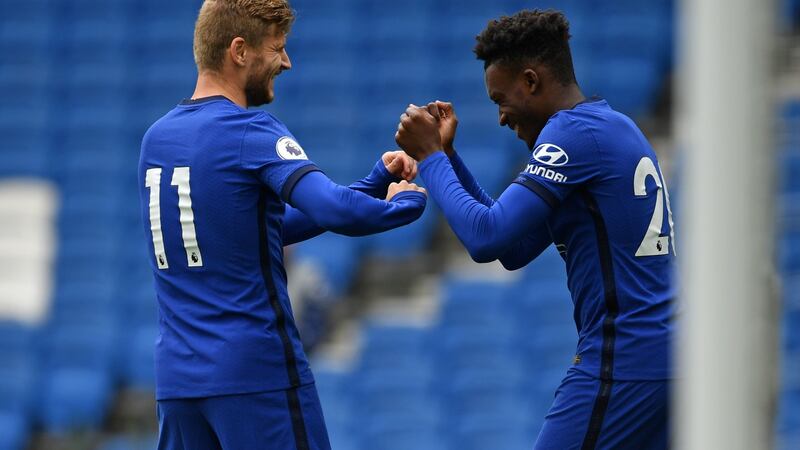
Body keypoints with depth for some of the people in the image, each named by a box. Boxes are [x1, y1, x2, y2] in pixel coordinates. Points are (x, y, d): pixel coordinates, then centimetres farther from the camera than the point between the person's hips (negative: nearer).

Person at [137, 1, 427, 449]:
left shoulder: (156, 138, 14)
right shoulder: (252, 133, -10)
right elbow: (335, 211, -24)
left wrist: (377, 181, 14)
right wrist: (408, 202, -5)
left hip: (176, 378, 7)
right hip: (258, 373, -7)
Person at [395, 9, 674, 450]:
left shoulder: (574, 131, -12)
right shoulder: (613, 126, 18)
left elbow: (487, 238, -19)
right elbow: (515, 248, 19)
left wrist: (429, 156, -6)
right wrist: (446, 155, 14)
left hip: (620, 364, -10)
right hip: (661, 355, 10)